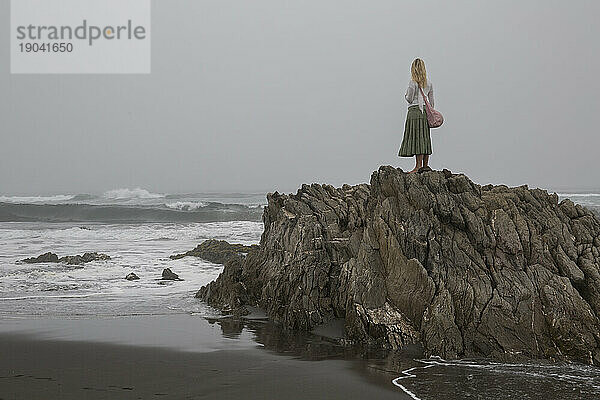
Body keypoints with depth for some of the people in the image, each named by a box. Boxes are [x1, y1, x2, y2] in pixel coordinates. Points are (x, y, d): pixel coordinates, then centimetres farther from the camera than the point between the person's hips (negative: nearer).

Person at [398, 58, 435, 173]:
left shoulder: (413, 83, -9)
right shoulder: (429, 83, 9)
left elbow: (409, 99, -6)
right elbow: (431, 101, 13)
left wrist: (406, 95, 16)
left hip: (414, 111, -6)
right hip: (425, 111, 6)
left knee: (416, 138, -6)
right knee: (425, 138, 9)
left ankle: (418, 165, -10)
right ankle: (425, 165, 10)